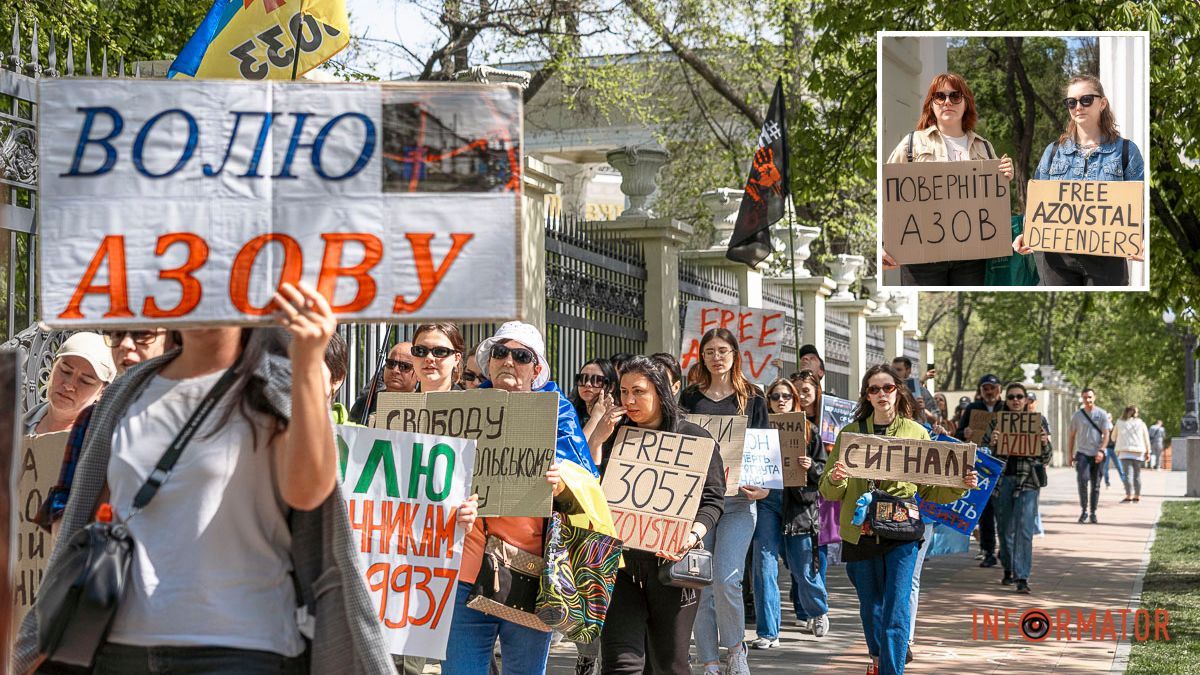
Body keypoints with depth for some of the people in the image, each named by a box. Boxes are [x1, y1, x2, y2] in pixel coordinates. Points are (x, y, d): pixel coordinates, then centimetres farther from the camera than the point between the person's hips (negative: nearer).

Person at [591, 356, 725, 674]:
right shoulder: (614, 436, 11)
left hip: (672, 563, -2)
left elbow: (712, 499, -2)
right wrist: (599, 441, -4)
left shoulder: (694, 438, 3)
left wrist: (693, 535, -20)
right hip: (621, 563, 2)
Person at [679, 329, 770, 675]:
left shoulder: (752, 397, 9)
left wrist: (764, 487, -9)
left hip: (738, 499, -2)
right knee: (700, 584, 1)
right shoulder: (690, 397, 12)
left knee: (726, 579, -15)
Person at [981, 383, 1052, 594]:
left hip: (1027, 481, -2)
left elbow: (1045, 458, 6)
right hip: (1002, 479, 2)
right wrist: (991, 443, -14)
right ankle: (1008, 570, 30)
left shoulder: (1039, 420, 3)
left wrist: (1045, 443, -16)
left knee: (1024, 529, -13)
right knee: (1005, 528, 12)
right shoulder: (997, 421, 5)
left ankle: (1022, 577, -15)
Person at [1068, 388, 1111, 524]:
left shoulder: (1102, 414, 3)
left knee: (1095, 485, 5)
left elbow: (1106, 434, -2)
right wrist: (1070, 454, 7)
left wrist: (1101, 450, -16)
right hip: (1082, 453, 0)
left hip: (1097, 455, 0)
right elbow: (1071, 435, 13)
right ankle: (1084, 510, -9)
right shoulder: (1077, 415, 8)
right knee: (1083, 479, -19)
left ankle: (1093, 513, 14)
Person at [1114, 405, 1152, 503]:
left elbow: (1113, 437, 14)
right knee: (1137, 474, 10)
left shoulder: (1119, 423, 5)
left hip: (1125, 451, -2)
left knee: (1128, 474, -8)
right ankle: (1137, 495, 12)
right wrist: (1148, 452, 13)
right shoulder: (1141, 423, 7)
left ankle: (1129, 495, -18)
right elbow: (1146, 439, 8)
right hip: (1138, 452, 2)